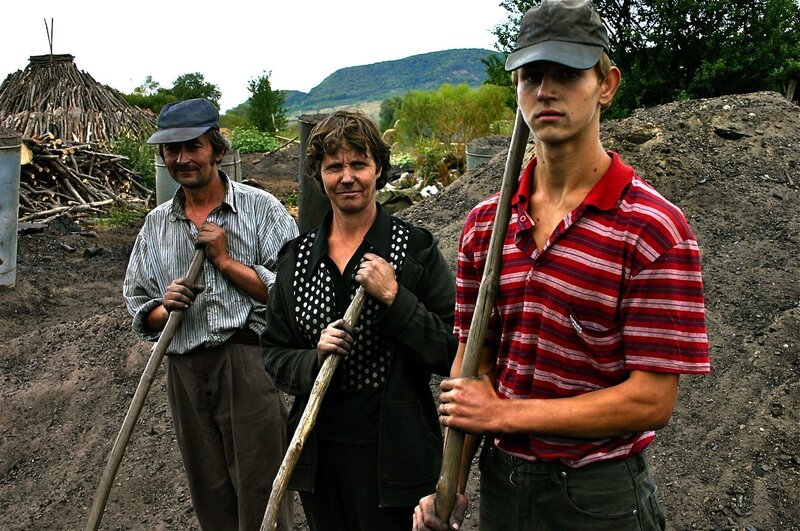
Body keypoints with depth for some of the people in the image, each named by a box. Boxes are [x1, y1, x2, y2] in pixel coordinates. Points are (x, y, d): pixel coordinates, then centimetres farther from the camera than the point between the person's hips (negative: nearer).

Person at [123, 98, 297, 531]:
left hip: (247, 364, -4)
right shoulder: (156, 224, 14)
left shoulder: (261, 209, -1)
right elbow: (140, 310, 16)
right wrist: (165, 307, -6)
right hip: (184, 373, 5)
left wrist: (225, 259, -11)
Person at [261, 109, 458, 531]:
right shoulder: (297, 257, 5)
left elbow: (454, 351, -11)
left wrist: (394, 298, -20)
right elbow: (273, 354, 7)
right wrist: (314, 359, -13)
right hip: (319, 453, 4)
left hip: (392, 455, -4)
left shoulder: (416, 248, -7)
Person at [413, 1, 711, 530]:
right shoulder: (484, 223, 1)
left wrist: (505, 413, -15)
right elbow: (471, 357, 4)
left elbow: (652, 400, -17)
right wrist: (452, 484, -5)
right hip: (500, 482, 5)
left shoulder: (654, 228, -16)